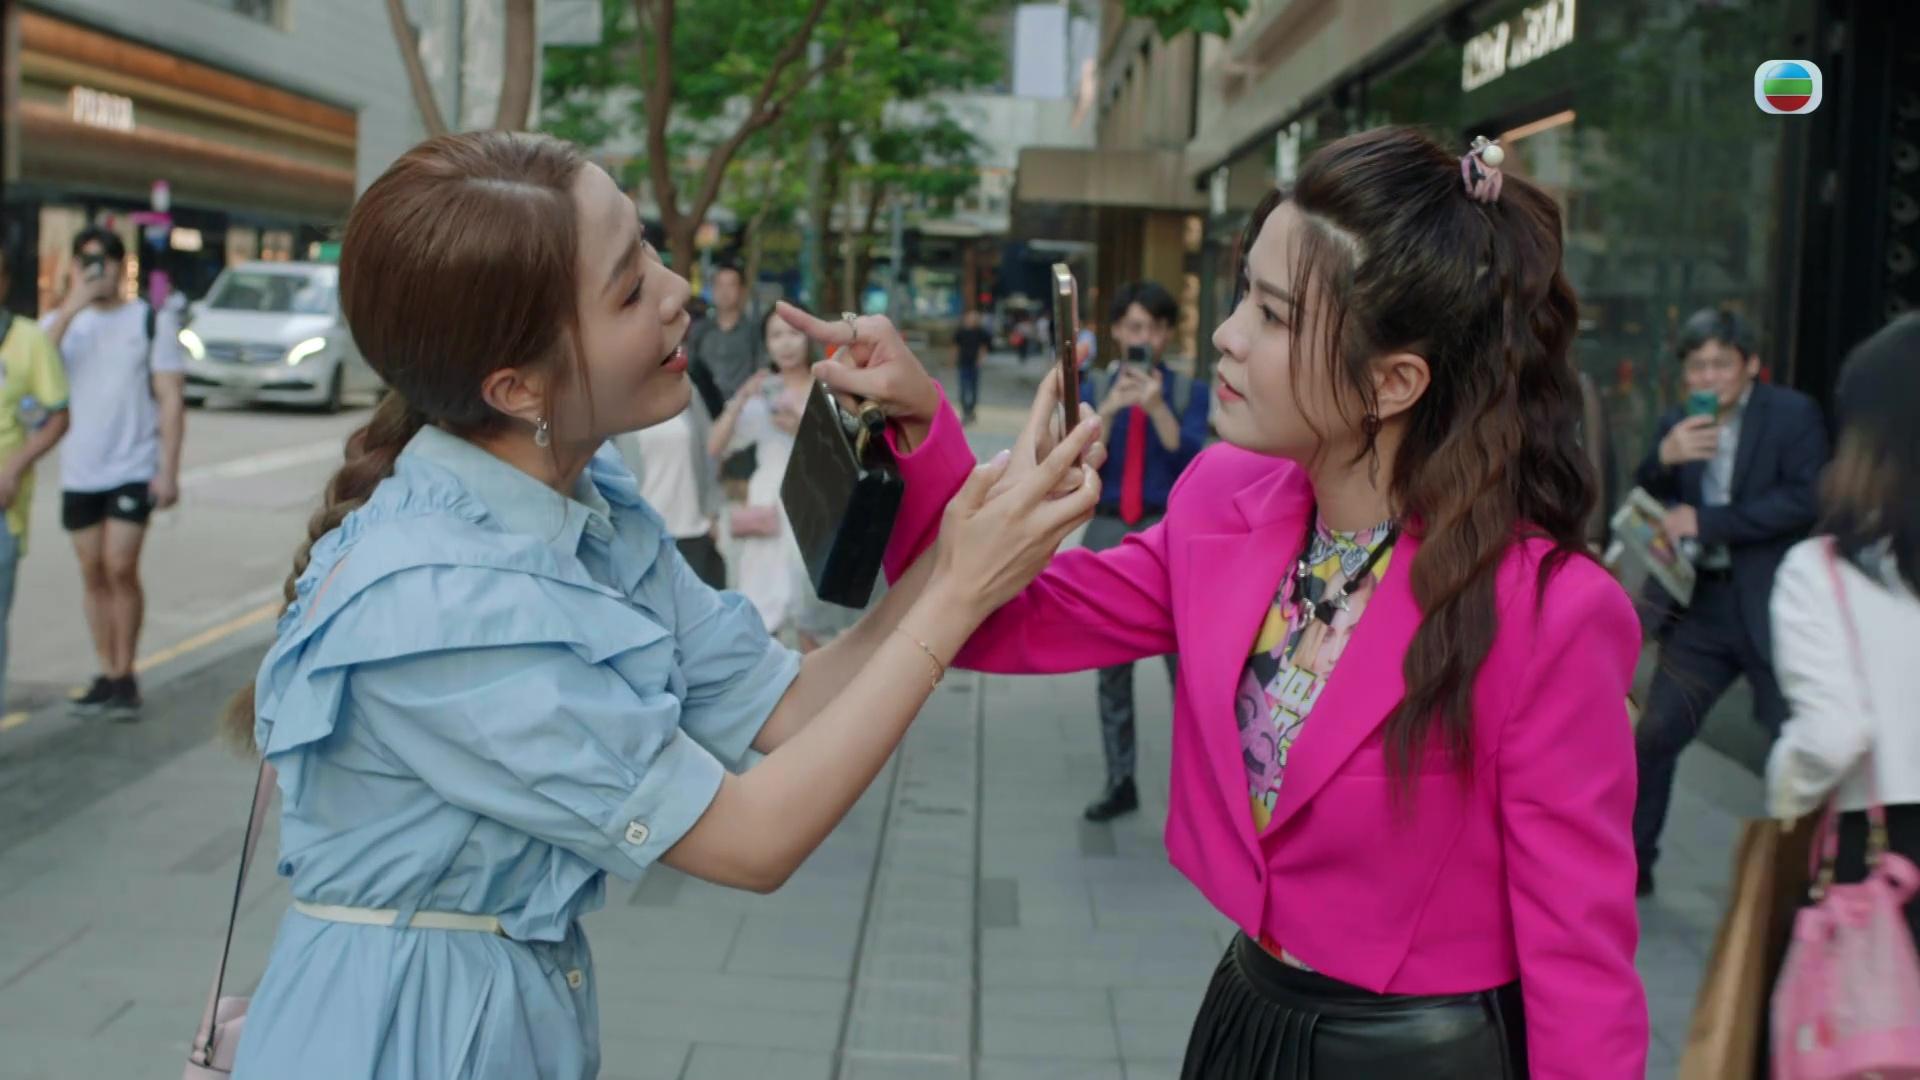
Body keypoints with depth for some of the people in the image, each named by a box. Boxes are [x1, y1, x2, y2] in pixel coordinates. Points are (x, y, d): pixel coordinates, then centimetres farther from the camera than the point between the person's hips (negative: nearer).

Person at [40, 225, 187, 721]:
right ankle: (107, 675, 14)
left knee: (120, 568, -11)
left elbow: (171, 398, -2)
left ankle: (125, 676, 0)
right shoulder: (61, 321, 9)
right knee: (93, 574, 6)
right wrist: (70, 308, -19)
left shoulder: (152, 320, 1)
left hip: (133, 468, -4)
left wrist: (168, 470, -9)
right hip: (78, 471, 4)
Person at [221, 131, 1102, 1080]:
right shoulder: (432, 601, -28)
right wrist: (959, 595, -21)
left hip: (536, 1002, 7)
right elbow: (752, 841, -22)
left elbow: (785, 709, -1)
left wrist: (961, 540, -12)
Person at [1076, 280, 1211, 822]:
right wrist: (1110, 409, -17)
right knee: (1111, 667, 9)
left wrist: (1157, 407, -21)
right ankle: (1120, 783, 19)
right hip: (1107, 533, 3)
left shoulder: (1189, 393, 2)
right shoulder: (1095, 391, 8)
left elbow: (1189, 460, -10)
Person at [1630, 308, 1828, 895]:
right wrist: (1663, 460, -14)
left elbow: (1805, 500, -16)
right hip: (1702, 605, 4)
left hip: (1773, 609, -4)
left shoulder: (1793, 415, -5)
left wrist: (1703, 522, -16)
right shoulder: (1678, 426, 8)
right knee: (1653, 737, 6)